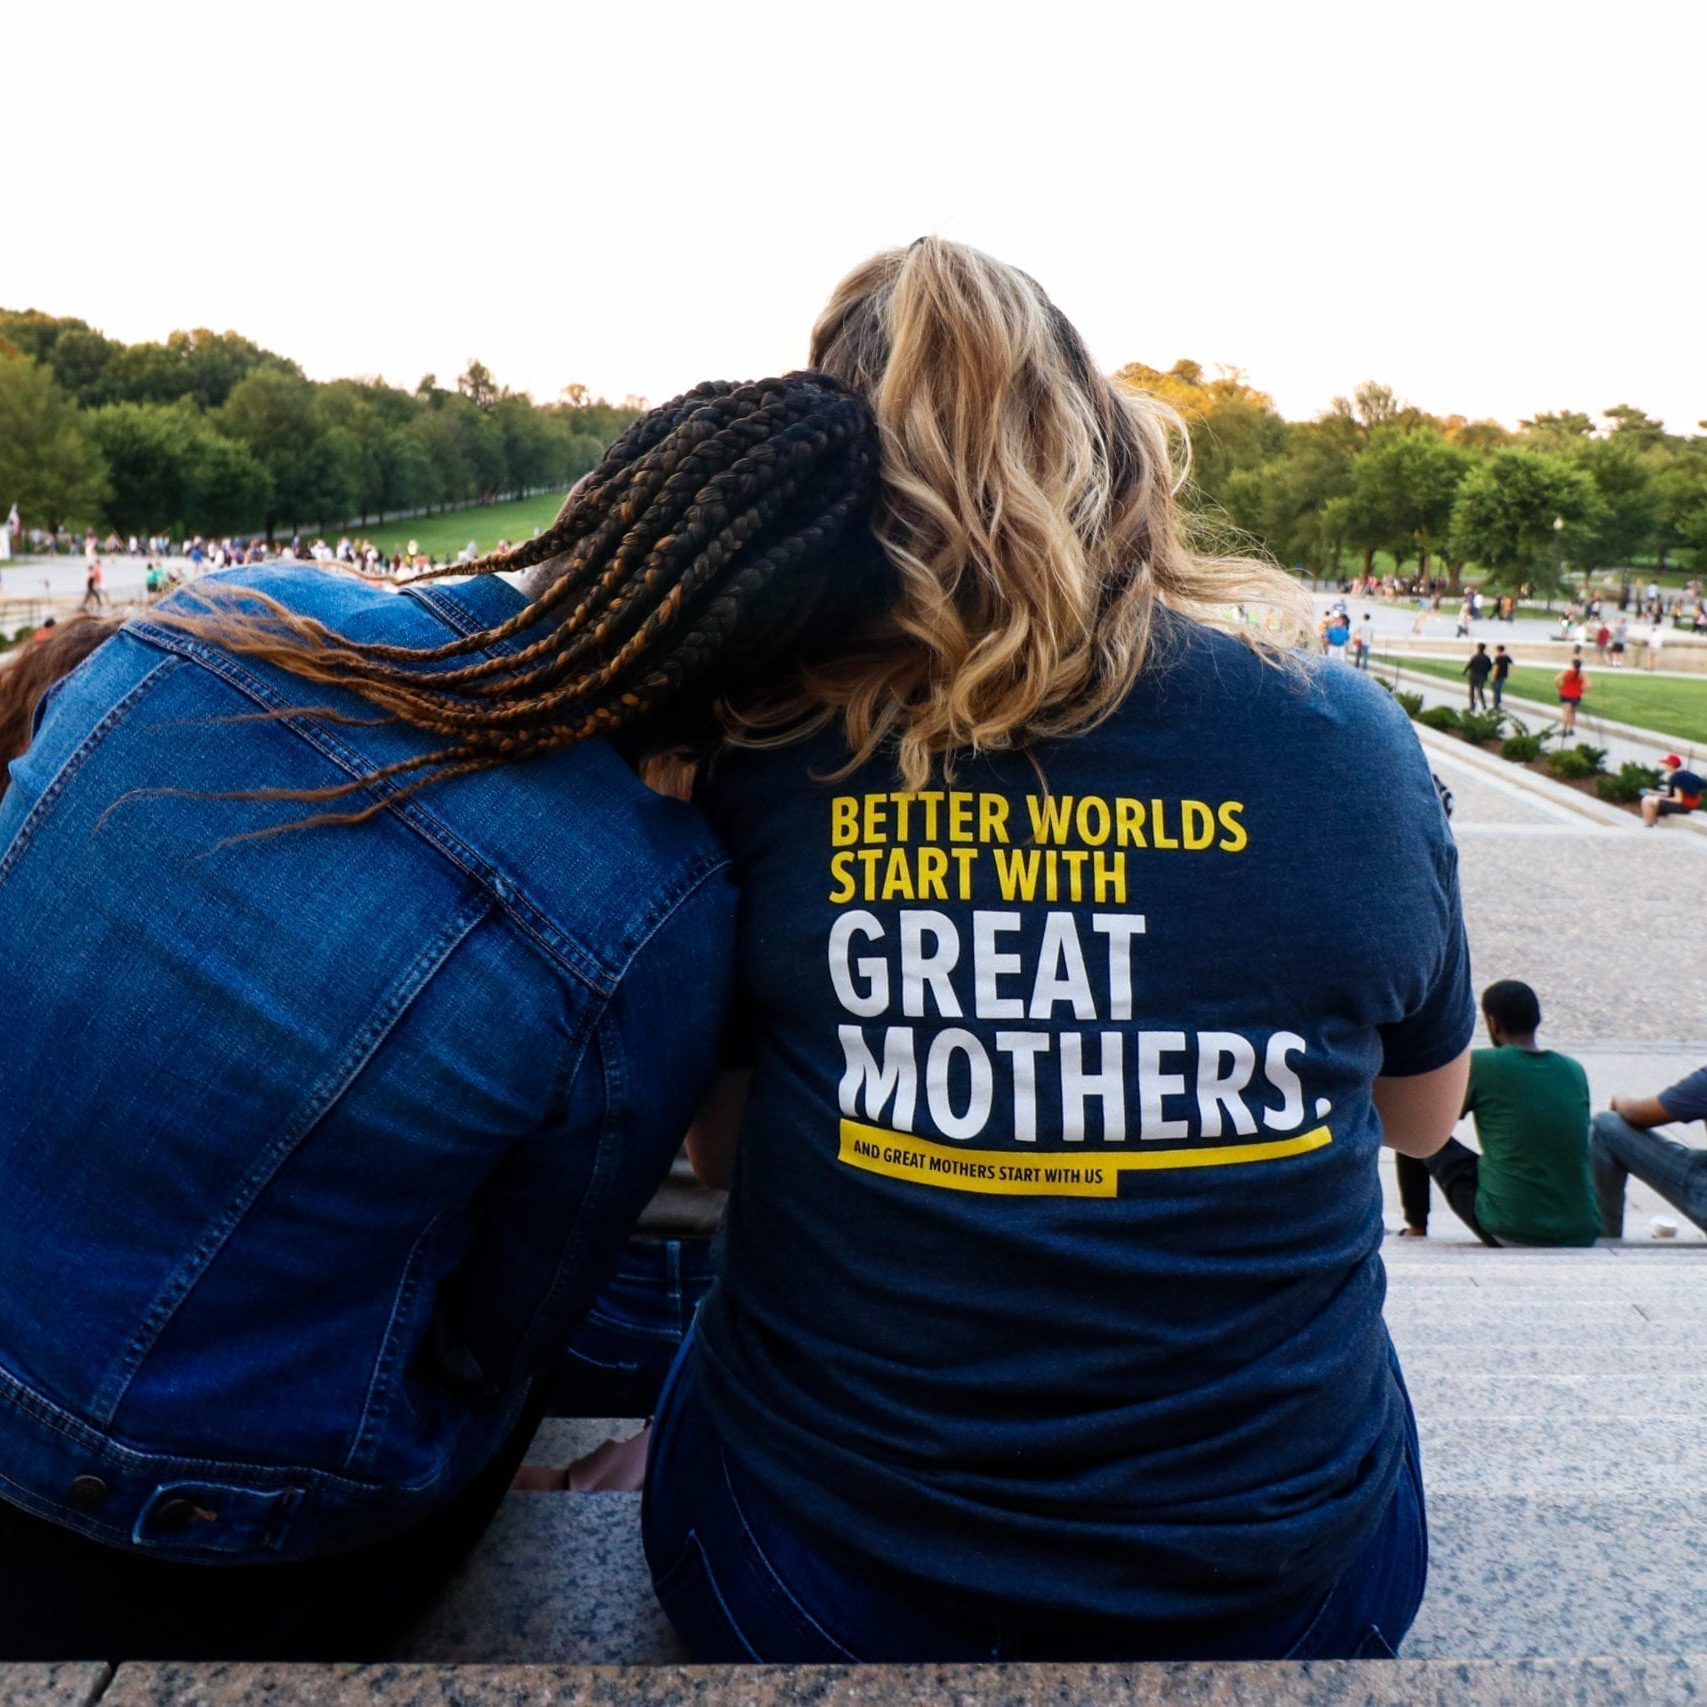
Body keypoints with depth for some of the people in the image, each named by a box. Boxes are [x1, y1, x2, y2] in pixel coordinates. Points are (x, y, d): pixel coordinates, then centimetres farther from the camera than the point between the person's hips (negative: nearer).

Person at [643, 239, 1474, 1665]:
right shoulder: (1347, 734, -12)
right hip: (1281, 1582, 2)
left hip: (811, 1583, 0)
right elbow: (1423, 1111, 6)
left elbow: (714, 1146, 1)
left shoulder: (759, 756, -14)